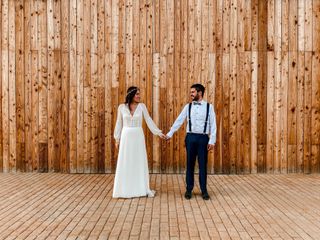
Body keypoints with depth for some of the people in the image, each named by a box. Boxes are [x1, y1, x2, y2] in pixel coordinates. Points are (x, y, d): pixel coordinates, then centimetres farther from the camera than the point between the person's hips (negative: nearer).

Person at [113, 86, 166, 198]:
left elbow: (149, 121, 0)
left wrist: (159, 132, -5)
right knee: (126, 163, 5)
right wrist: (117, 139, 5)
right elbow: (119, 124, 6)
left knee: (140, 162, 6)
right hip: (126, 137, 0)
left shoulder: (142, 106, 0)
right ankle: (125, 189, 15)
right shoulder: (122, 107, 0)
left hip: (138, 136, 1)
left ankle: (141, 188, 16)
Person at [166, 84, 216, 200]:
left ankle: (204, 190, 18)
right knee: (190, 164, 8)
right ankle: (189, 189, 20)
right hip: (190, 137, 2)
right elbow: (179, 120, 4)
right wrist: (170, 133, 0)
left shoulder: (209, 106, -1)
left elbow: (213, 125, -2)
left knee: (203, 165, 5)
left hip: (203, 138, -2)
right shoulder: (188, 106, 5)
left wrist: (212, 141, -7)